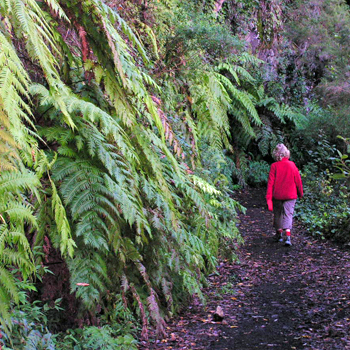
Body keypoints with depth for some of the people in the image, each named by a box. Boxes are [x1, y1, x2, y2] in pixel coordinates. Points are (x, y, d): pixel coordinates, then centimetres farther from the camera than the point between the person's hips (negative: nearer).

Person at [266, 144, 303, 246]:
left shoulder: (274, 166, -8)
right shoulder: (292, 165, -5)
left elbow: (270, 182, -10)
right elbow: (298, 181, 2)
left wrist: (268, 198, -9)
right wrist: (300, 193, 16)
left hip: (277, 195, 0)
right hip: (290, 195, 0)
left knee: (278, 213, 17)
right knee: (288, 214, -1)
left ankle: (279, 233, 29)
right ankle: (288, 236, -17)